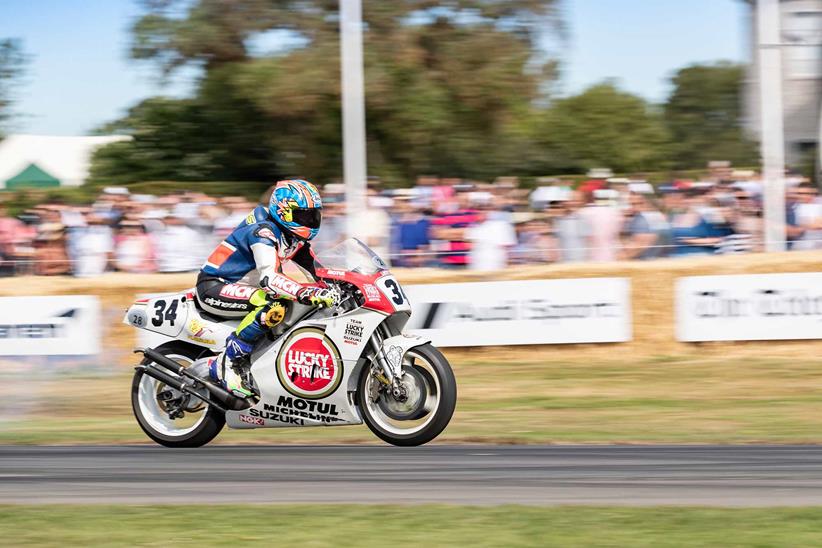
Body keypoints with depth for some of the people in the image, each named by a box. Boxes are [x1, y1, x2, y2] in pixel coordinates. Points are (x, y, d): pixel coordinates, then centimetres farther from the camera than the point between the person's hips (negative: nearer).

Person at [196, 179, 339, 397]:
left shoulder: (292, 236, 6)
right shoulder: (263, 231, -23)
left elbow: (317, 270, 14)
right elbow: (269, 277, -37)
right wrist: (309, 294, -48)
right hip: (213, 287, -10)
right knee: (271, 306, -35)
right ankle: (226, 364, -27)